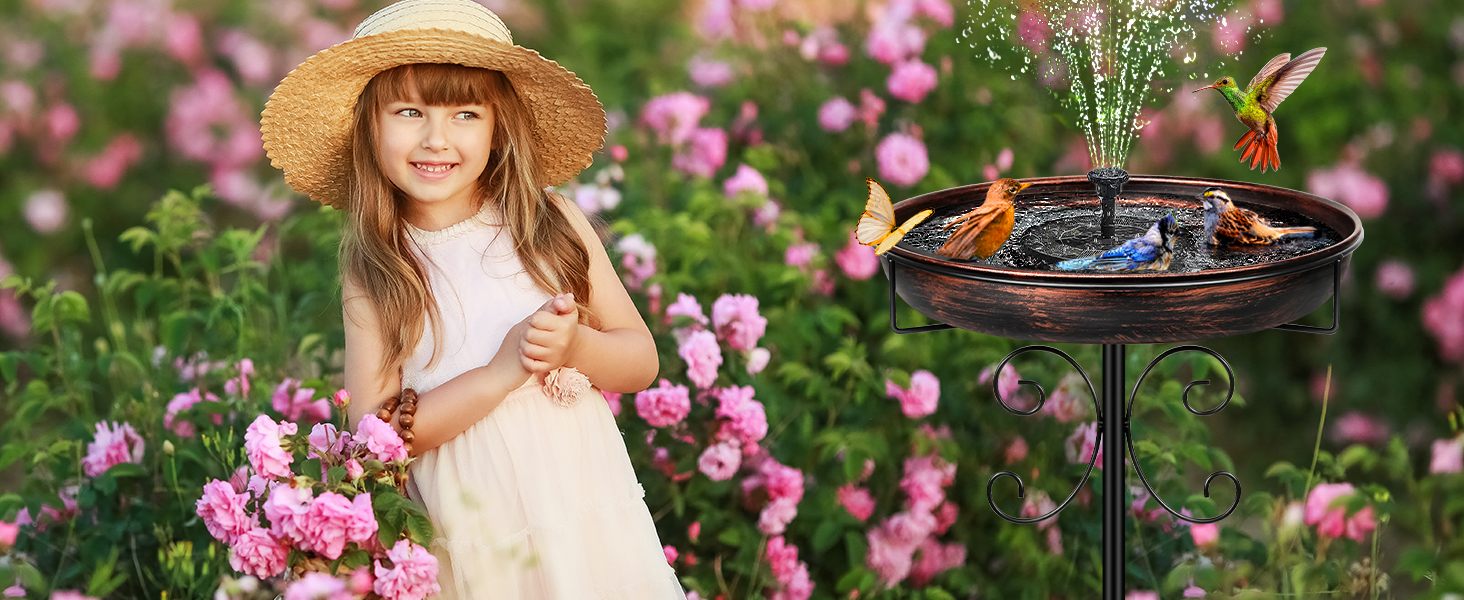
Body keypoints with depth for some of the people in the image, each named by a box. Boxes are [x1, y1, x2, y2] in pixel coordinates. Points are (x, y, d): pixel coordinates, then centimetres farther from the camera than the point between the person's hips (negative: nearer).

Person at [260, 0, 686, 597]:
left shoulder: (552, 223, -4)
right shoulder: (372, 273, -6)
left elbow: (642, 358, 1)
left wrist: (574, 347, -19)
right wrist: (501, 372, -21)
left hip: (590, 517, 1)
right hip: (472, 544, -1)